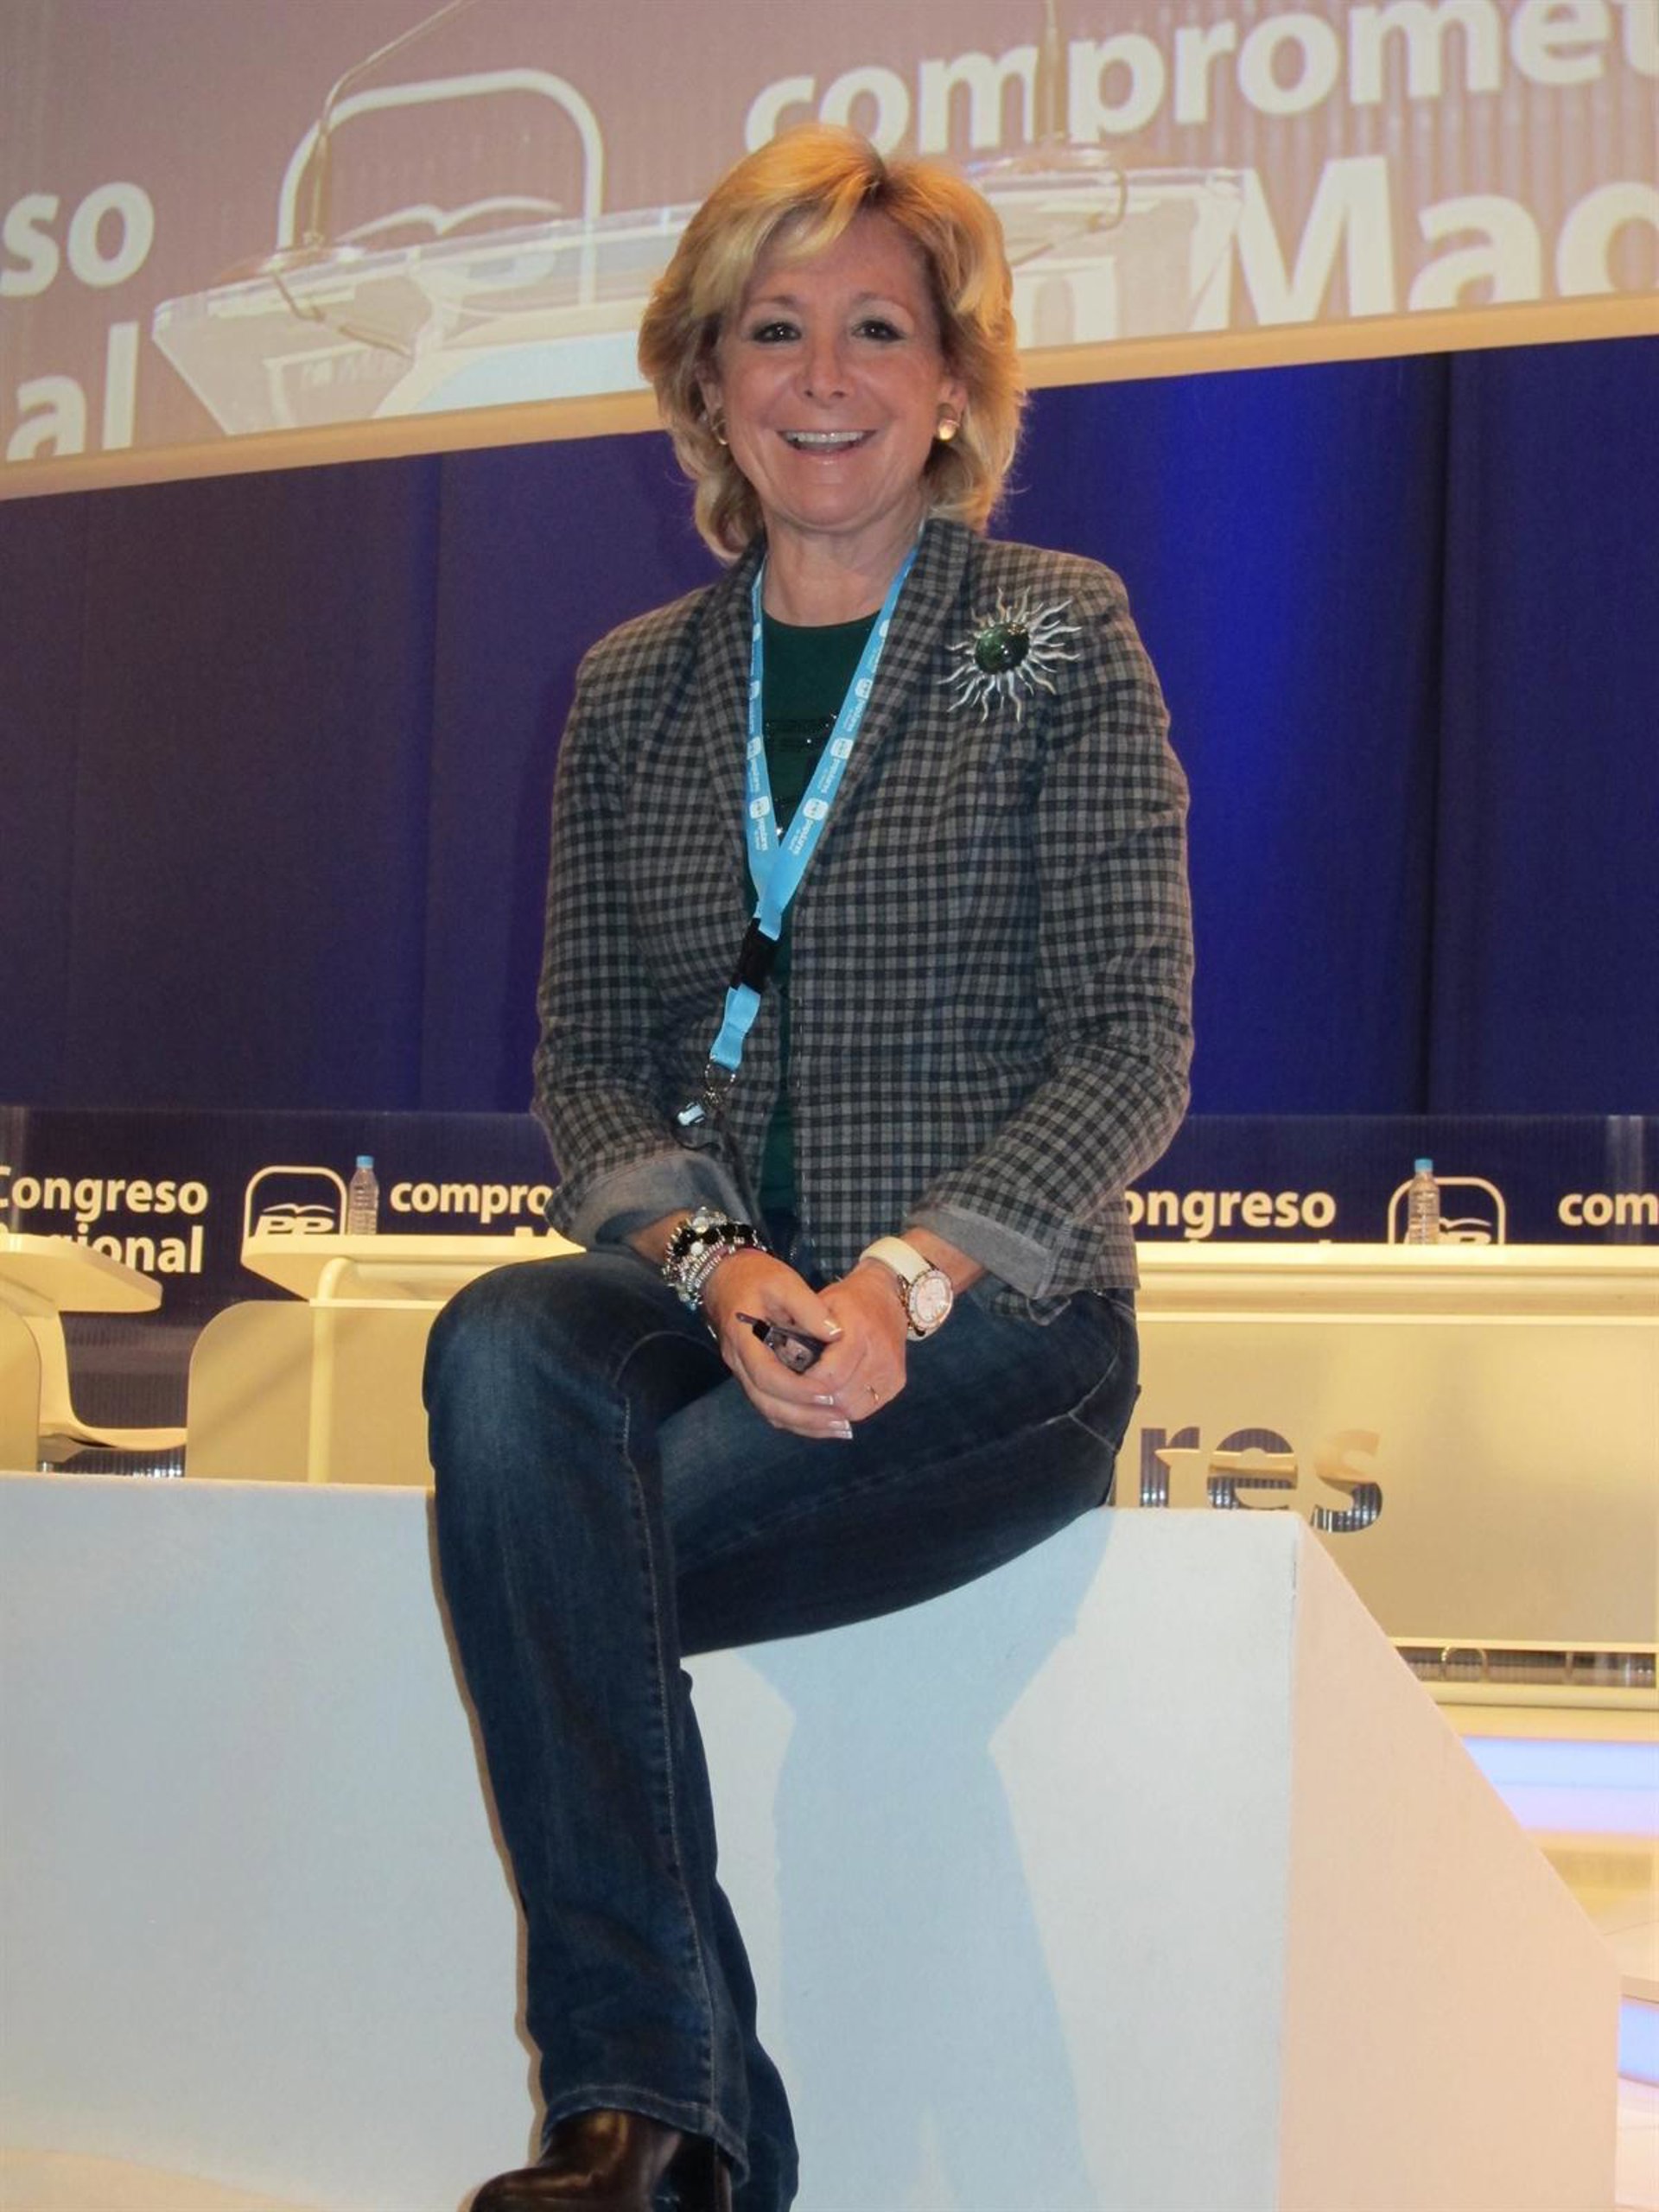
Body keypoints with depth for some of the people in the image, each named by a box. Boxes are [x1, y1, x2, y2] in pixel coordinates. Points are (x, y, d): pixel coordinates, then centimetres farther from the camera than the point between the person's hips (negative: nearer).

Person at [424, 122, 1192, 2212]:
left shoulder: (1059, 640, 3)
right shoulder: (633, 688, 14)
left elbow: (1131, 1046, -4)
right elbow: (585, 1055, 9)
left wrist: (905, 1276, -19)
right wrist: (712, 1259, -13)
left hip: (997, 1322, -3)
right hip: (711, 1302, 4)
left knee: (529, 1543, -27)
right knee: (502, 1345, -31)